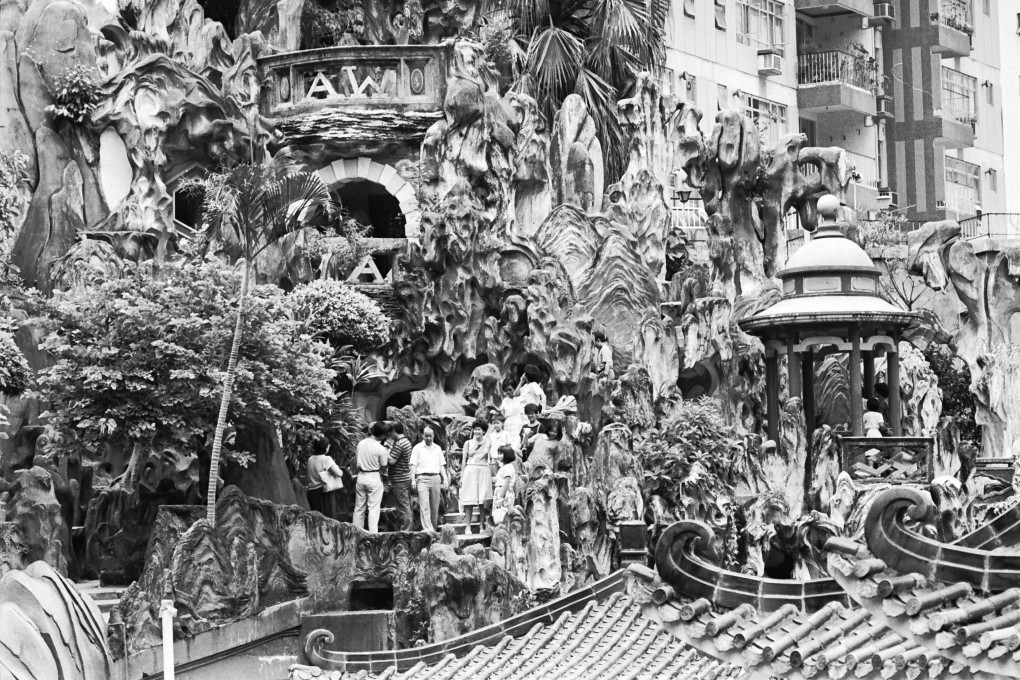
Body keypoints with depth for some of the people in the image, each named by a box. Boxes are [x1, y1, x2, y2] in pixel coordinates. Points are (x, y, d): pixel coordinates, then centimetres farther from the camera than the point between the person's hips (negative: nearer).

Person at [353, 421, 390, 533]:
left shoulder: (361, 443, 0)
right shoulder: (381, 449, -15)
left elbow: (356, 459, 7)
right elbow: (383, 469, -6)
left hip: (361, 476, 5)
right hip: (374, 478, -5)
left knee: (359, 507, 12)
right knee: (374, 508, -2)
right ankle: (373, 533, -7)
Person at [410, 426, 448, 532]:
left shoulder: (437, 448, 16)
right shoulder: (417, 448, 5)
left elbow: (442, 465, 17)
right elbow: (413, 465, 1)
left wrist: (445, 479, 7)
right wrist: (413, 479, -10)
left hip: (435, 478, 4)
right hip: (422, 478, -4)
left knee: (435, 507, 4)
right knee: (424, 506, -13)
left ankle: (433, 528, 11)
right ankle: (427, 529, -21)